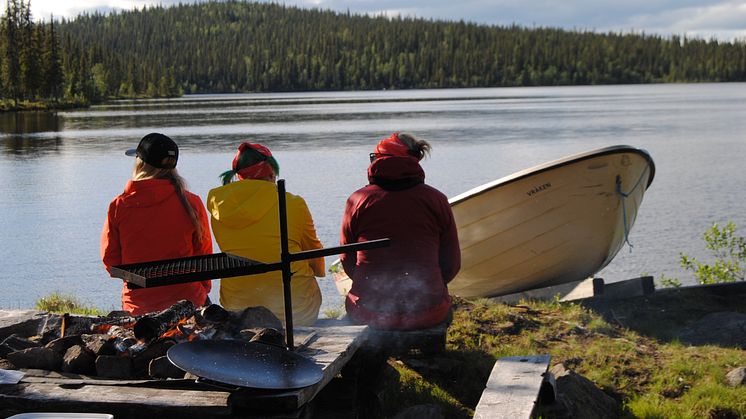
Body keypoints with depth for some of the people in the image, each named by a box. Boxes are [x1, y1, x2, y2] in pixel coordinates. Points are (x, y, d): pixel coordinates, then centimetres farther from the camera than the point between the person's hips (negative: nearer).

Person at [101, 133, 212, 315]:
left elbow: (109, 257, 3)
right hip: (187, 300, 0)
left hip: (137, 306, 1)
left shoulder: (119, 206, -6)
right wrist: (203, 290, 20)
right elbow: (204, 253, 3)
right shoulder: (191, 204, -7)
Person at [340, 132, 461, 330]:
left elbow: (347, 261, 6)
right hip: (427, 314, 0)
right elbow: (452, 264, 3)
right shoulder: (436, 200, -1)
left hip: (368, 313, 0)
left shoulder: (358, 200, -2)